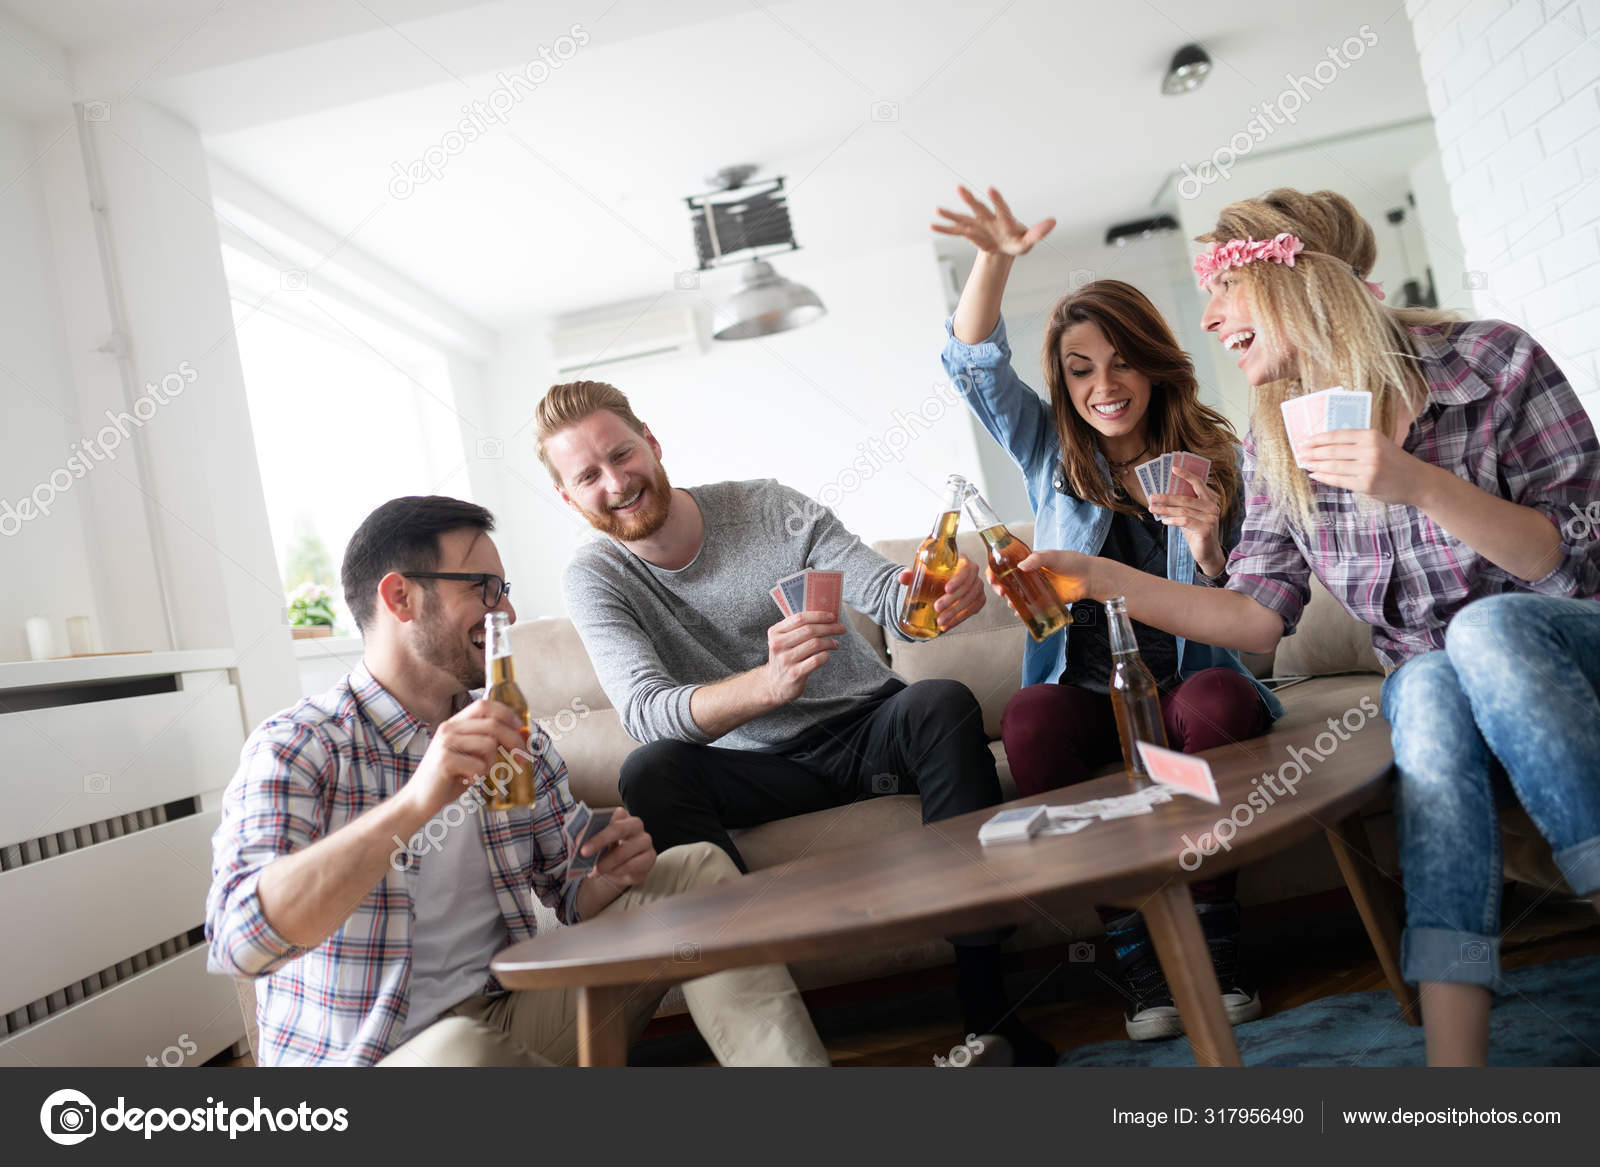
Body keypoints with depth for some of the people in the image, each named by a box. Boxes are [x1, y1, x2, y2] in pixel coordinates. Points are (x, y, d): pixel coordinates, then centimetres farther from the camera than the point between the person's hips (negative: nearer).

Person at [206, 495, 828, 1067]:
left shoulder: (515, 738, 8)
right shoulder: (294, 748, -10)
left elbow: (571, 895, 14)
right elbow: (239, 941, -27)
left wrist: (610, 875, -12)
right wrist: (416, 801, -39)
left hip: (511, 1016, 6)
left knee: (695, 867, -6)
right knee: (464, 1051, -41)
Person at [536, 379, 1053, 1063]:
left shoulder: (768, 507, -7)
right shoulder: (593, 580, -8)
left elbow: (888, 595, -13)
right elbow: (643, 711, -24)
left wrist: (938, 592, -39)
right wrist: (767, 683, -44)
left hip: (869, 730, 1)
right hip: (765, 769, 0)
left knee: (943, 702, -30)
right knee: (649, 772, -28)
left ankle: (986, 1006, -29)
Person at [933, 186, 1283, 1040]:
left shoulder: (1212, 459, 6)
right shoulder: (1050, 454, 10)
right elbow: (974, 365, -2)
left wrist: (1207, 544, -19)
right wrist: (995, 263, -19)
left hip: (1187, 681, 0)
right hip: (1084, 689, 1)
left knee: (1217, 700, -35)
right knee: (1029, 719, -33)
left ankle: (1212, 941, -21)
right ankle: (1134, 949, -25)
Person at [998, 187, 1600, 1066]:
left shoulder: (1493, 362, -11)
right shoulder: (1276, 442, -1)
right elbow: (1262, 615, -3)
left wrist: (1417, 483, -29)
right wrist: (1099, 577, -14)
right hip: (1438, 682, 2)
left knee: (1485, 630, -34)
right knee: (1427, 689, -33)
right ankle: (1454, 1055, -39)